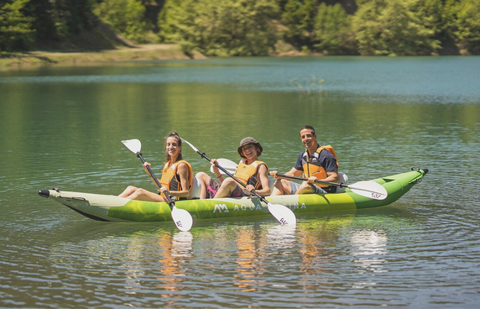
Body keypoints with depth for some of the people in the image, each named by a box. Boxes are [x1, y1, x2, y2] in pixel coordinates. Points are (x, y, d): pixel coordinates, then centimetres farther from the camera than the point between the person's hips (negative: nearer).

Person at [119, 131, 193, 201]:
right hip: (163, 199, 9)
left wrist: (169, 192, -31)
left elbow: (186, 193, -15)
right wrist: (149, 172, 15)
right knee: (131, 188, -1)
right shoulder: (167, 164, 16)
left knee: (140, 192, -24)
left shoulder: (181, 165, -10)